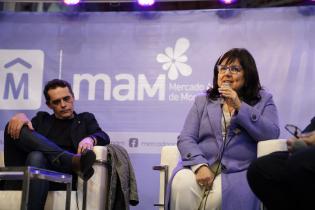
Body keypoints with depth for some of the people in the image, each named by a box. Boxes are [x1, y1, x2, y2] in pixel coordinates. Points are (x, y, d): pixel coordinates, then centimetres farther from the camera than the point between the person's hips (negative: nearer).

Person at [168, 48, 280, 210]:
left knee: (217, 195, -34)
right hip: (201, 165, 2)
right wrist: (199, 165, -14)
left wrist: (240, 107, -9)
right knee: (182, 184, -33)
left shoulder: (263, 100, 16)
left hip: (237, 171, -1)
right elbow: (185, 139, 6)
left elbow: (272, 134, -2)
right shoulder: (202, 101, 19)